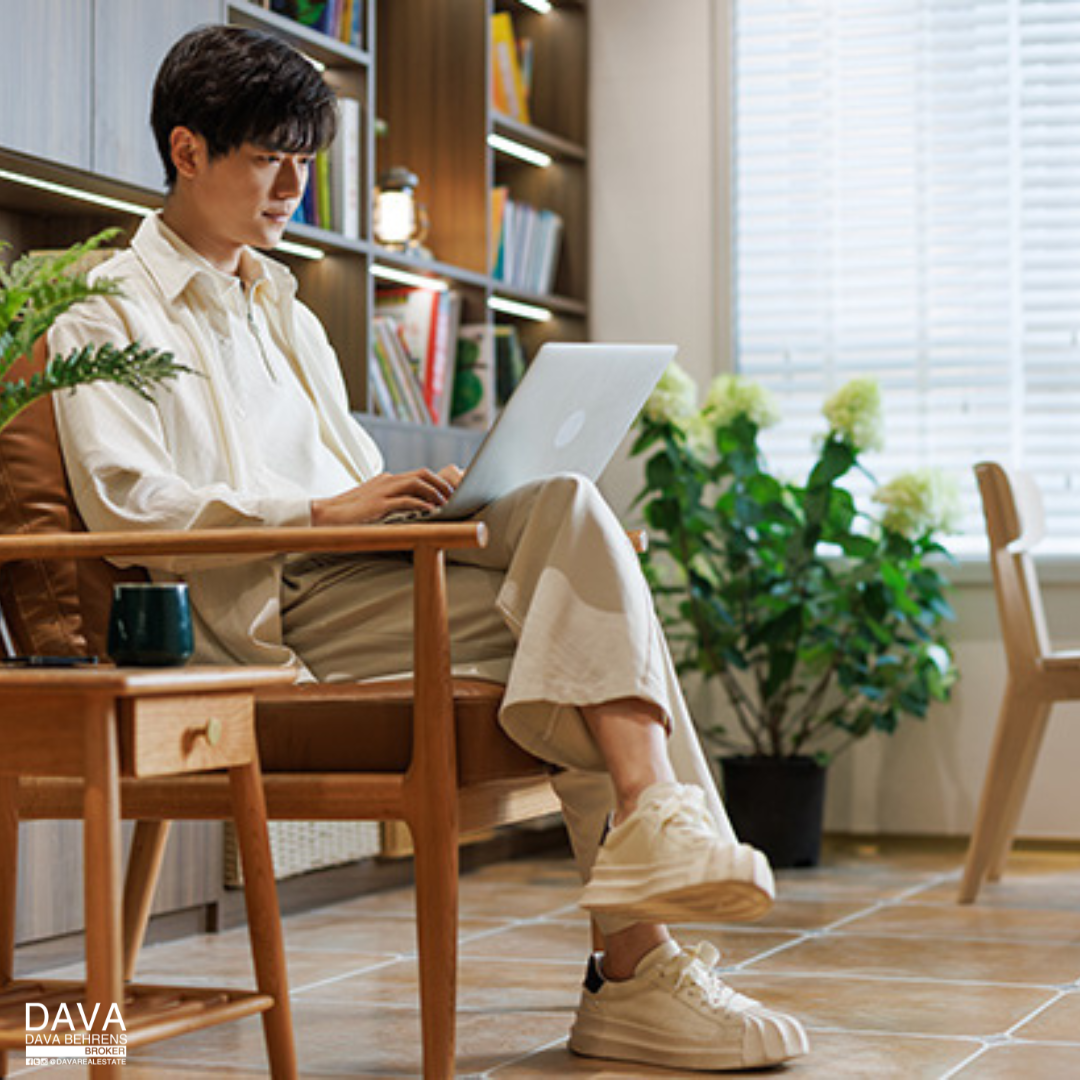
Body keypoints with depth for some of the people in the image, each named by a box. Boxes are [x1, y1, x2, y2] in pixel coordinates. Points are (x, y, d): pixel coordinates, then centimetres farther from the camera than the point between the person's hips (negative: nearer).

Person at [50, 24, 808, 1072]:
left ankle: (653, 820, -30)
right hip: (269, 613, -7)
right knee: (576, 609, -24)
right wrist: (325, 510, -19)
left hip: (364, 572, 7)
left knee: (566, 507, -20)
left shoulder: (286, 314, 31)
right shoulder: (108, 314, 6)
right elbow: (123, 501, -10)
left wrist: (426, 493, 4)